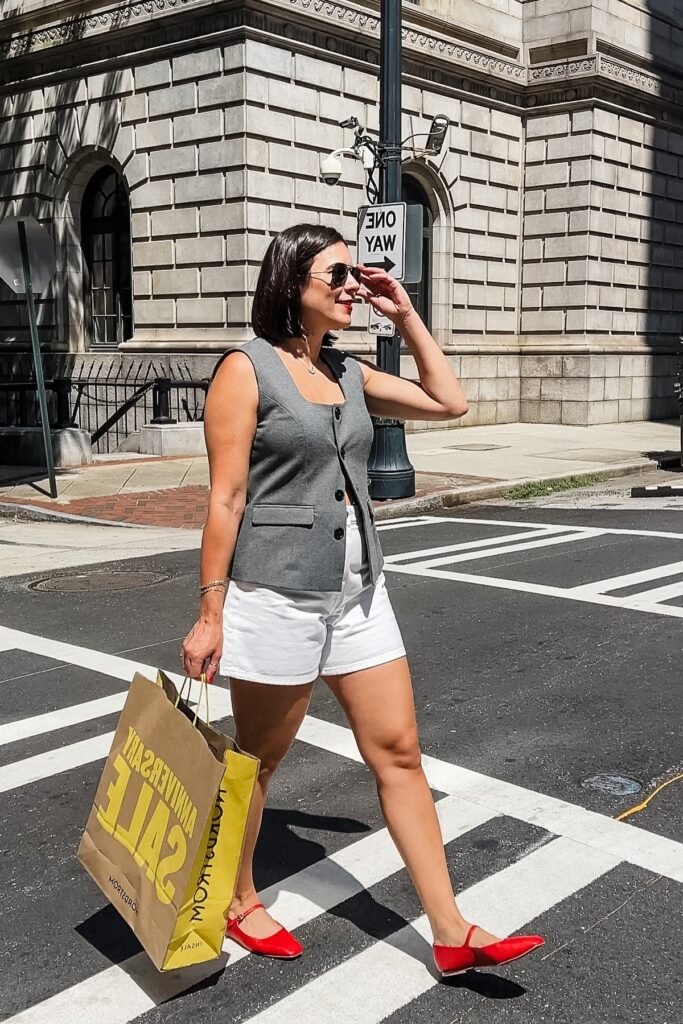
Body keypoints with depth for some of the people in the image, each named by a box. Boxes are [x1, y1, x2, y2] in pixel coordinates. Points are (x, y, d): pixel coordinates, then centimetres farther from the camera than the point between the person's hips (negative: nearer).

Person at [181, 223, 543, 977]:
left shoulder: (349, 373, 11)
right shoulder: (246, 369, -8)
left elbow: (450, 403, 15)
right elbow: (225, 498, -11)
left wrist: (405, 316, 9)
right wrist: (210, 613, -12)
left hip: (359, 590, 7)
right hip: (277, 596, -6)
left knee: (399, 753, 5)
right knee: (257, 762, 11)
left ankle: (451, 933, 13)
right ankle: (239, 902, 35)